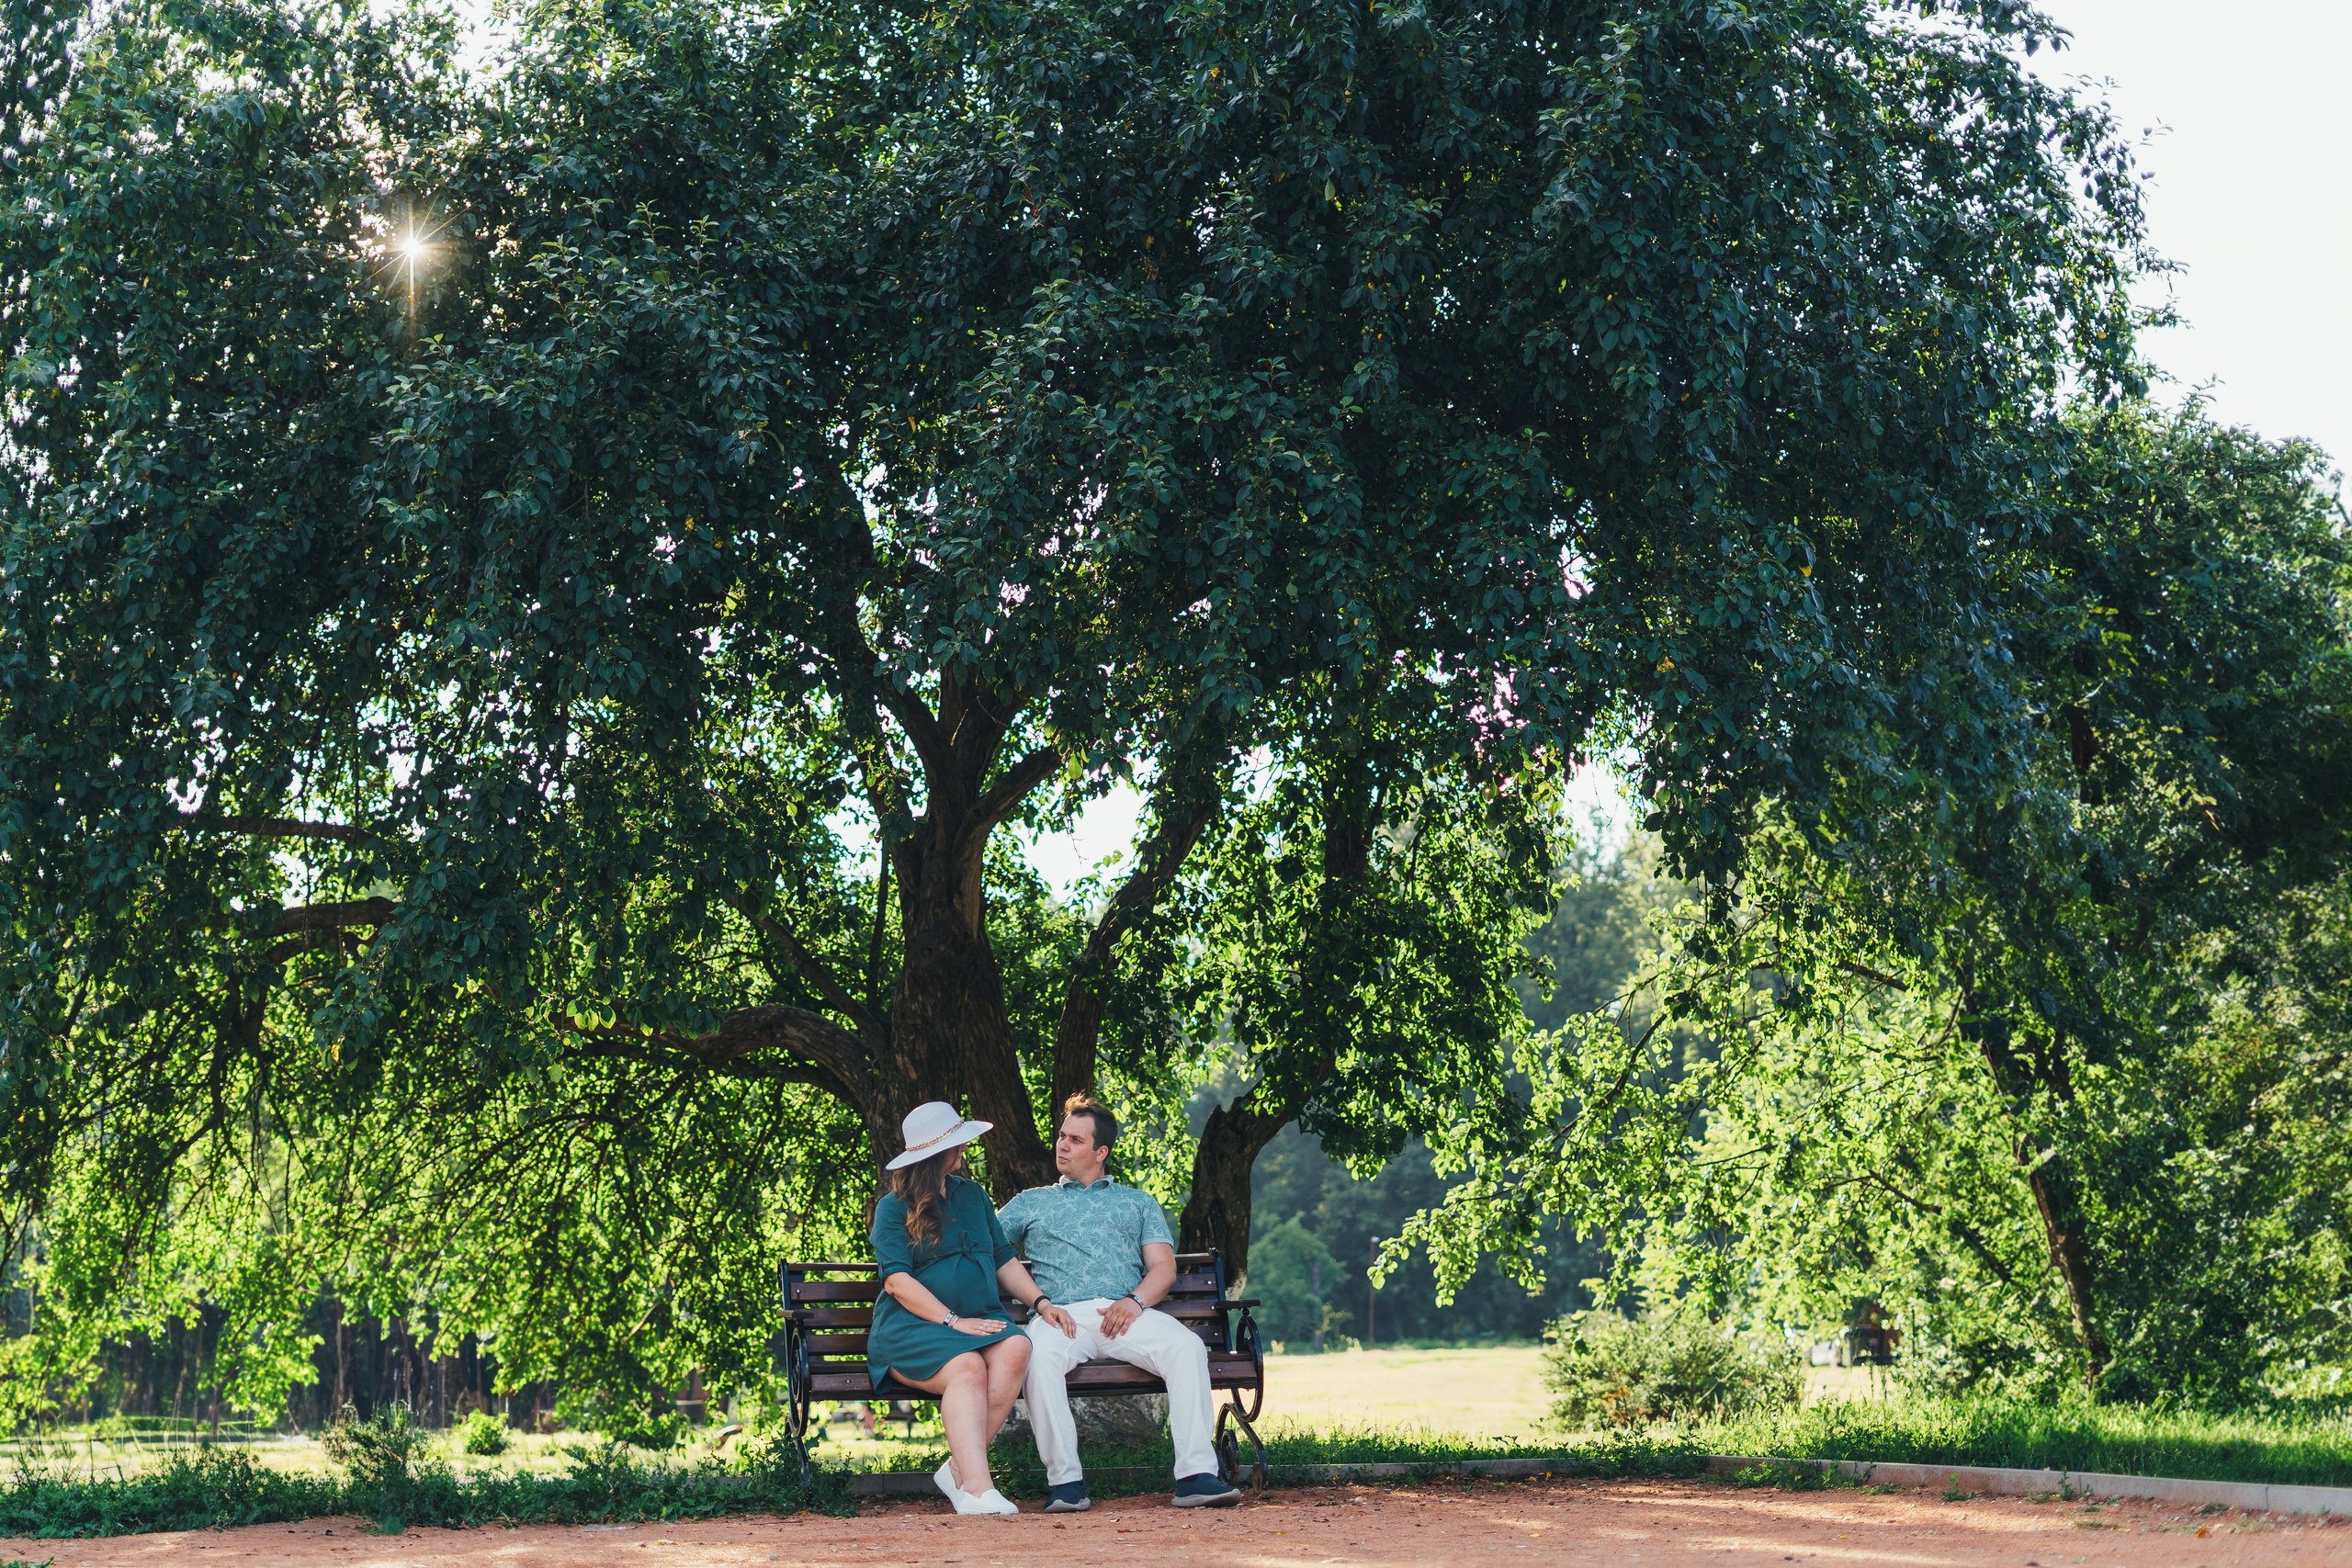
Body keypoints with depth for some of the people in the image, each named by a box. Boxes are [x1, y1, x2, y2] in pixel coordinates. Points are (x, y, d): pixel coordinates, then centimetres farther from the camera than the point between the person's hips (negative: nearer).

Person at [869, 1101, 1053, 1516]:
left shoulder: (973, 1196, 23)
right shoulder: (894, 1208, 5)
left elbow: (1004, 1260, 22)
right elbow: (897, 1280, -7)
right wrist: (953, 1322, -16)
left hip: (979, 1320, 4)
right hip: (912, 1327, -4)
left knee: (1016, 1348, -31)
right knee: (967, 1367, -36)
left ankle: (960, 1468, -31)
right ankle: (977, 1489, -49)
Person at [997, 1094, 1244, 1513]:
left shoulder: (1138, 1203, 28)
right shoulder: (1031, 1203, 27)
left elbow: (1164, 1267, 15)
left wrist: (1135, 1301, -10)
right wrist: (1040, 1303, -5)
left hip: (1128, 1314, 1)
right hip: (1062, 1316, -1)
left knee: (1187, 1347, -30)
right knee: (1040, 1356, -37)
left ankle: (1196, 1476, -35)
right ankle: (1066, 1481, -33)